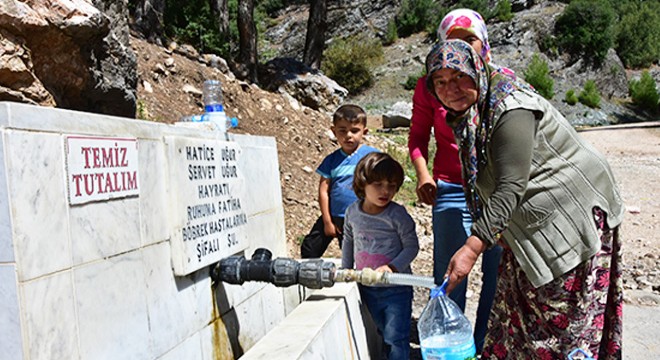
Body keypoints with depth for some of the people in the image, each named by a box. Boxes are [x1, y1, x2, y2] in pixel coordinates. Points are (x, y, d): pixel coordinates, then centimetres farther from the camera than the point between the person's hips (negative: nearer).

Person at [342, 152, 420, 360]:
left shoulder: (397, 215, -17)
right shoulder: (352, 212, -3)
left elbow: (411, 246, -13)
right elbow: (348, 241, 13)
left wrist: (392, 267, -26)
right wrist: (346, 270, 17)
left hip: (396, 287, -4)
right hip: (367, 287, 5)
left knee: (395, 337, -1)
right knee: (382, 333, 19)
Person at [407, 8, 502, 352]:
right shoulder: (429, 86, 2)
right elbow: (418, 136, 9)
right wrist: (422, 173, -4)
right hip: (452, 192, -1)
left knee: (499, 274, 5)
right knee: (449, 277, 4)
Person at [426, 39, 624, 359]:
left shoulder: (510, 110, -26)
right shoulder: (468, 113, 3)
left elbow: (511, 188, -31)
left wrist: (472, 248, -34)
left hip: (571, 210, -9)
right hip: (533, 222, 9)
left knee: (559, 313, 3)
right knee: (520, 301, 15)